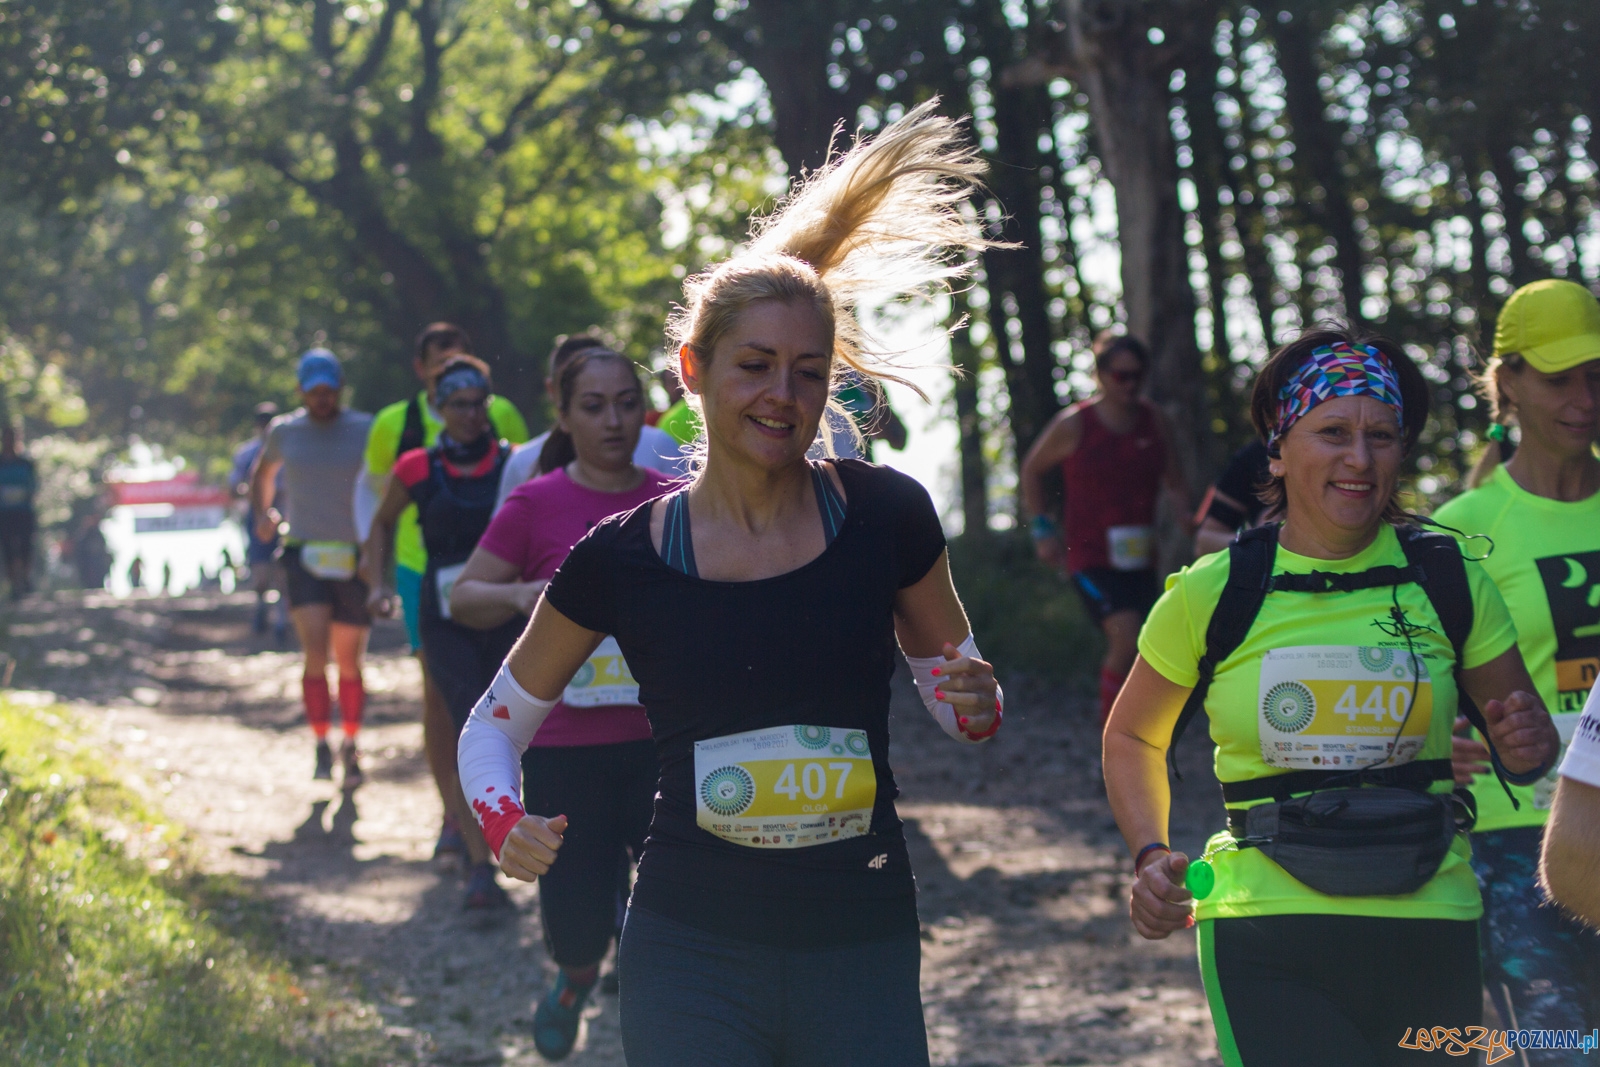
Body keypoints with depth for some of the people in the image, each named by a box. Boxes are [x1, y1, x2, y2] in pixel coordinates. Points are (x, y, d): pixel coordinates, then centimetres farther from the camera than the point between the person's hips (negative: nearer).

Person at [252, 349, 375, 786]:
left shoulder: (365, 431, 1)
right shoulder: (284, 431, 6)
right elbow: (262, 475, 24)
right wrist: (265, 513, 8)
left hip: (354, 557, 0)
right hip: (304, 554, 0)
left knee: (349, 661, 8)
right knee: (315, 654, -17)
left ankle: (350, 747, 24)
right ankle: (321, 748, -7)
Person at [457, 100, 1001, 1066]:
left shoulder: (886, 517, -3)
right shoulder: (622, 558, -2)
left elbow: (953, 678, 12)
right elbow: (498, 720, 11)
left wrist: (976, 706, -10)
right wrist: (503, 820, -8)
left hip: (862, 952, 1)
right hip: (692, 954, -1)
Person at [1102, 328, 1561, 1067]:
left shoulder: (1448, 582, 3)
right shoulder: (1212, 595, -1)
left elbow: (1521, 733, 14)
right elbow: (1133, 736, 14)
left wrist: (1529, 747, -10)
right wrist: (1150, 857, -2)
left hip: (1429, 933, 3)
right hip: (1266, 941, -3)